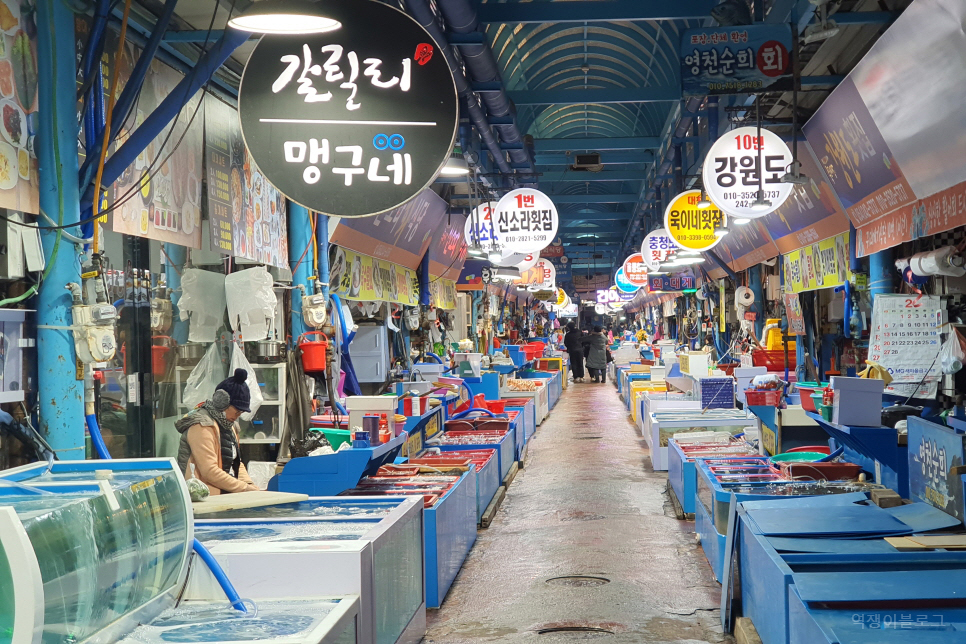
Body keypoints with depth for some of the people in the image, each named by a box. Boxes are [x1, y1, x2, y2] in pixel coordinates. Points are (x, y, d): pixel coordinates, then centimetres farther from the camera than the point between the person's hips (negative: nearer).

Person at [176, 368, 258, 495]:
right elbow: (210, 472, -17)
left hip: (228, 495, 8)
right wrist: (244, 488, -13)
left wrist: (250, 485, 5)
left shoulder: (229, 426, 20)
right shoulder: (202, 426, -10)